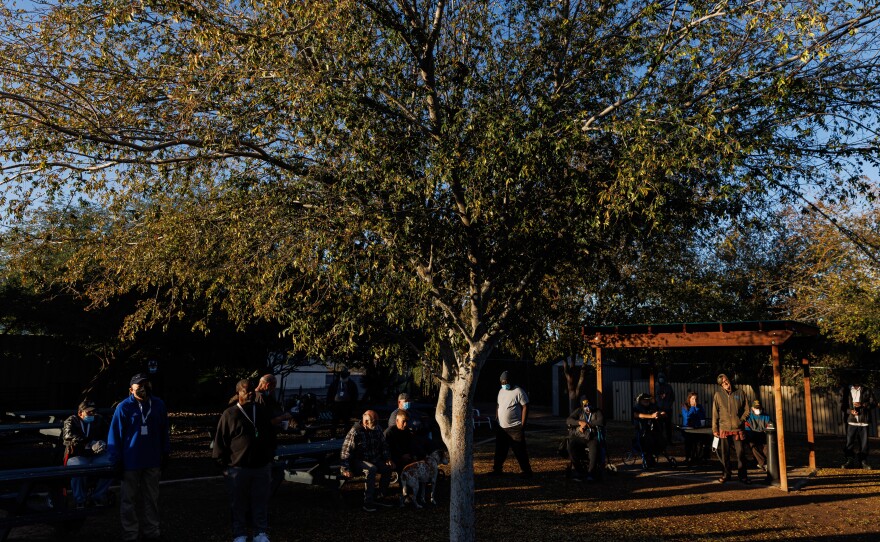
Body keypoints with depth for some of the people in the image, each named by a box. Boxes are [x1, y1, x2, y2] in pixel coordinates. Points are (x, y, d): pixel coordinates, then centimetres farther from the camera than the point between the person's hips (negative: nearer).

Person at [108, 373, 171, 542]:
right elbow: (115, 435, -7)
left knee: (151, 498, 12)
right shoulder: (124, 407, -10)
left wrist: (165, 453, 8)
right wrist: (116, 460, -7)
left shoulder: (158, 405, 0)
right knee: (130, 500, 9)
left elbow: (164, 432, 7)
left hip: (152, 461, 3)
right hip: (131, 462, -3)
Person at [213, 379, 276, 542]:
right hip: (238, 468, -3)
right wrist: (224, 465, -5)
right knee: (239, 505, 8)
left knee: (261, 504, 9)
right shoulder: (230, 414, -6)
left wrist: (270, 458, 15)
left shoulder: (263, 412, 7)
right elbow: (220, 442, -3)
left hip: (262, 467, 3)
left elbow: (271, 437, 17)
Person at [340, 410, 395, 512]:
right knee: (371, 469, -35)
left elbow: (384, 446, 16)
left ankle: (379, 498, -4)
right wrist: (345, 469, -24)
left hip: (374, 460, 7)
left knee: (388, 467, -18)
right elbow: (345, 451, -17)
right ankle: (368, 502, -30)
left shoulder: (377, 430, 5)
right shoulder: (355, 432, -15)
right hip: (358, 461, -6)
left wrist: (388, 459, 1)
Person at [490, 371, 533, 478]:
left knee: (520, 450, -2)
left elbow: (525, 407, -12)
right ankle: (497, 469, 26)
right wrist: (496, 420, 15)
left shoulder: (518, 391, -10)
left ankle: (526, 471, 7)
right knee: (500, 450, 14)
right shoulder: (501, 391, 12)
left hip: (515, 428, -7)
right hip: (501, 428, 7)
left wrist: (523, 424, -15)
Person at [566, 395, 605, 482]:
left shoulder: (597, 412, 12)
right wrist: (580, 422, -14)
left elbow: (601, 422, -8)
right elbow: (568, 421, 3)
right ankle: (579, 470, -18)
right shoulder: (578, 411, 17)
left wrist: (586, 424, -8)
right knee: (571, 447, -29)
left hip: (592, 438, -2)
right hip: (579, 437, 2)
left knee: (594, 448, -36)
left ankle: (591, 472, -27)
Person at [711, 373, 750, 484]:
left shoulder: (740, 393, 3)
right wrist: (715, 429, 1)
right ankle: (726, 474, 20)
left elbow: (746, 410, 9)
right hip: (724, 429, 0)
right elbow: (715, 413, 4)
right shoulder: (718, 395, 2)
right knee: (724, 454, 6)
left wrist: (740, 421, -4)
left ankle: (743, 475, 14)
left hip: (738, 429, 0)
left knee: (741, 453, 1)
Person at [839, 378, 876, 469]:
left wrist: (862, 404, -11)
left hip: (863, 421, 1)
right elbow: (842, 406, 8)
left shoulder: (867, 391, 9)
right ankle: (847, 461, 5)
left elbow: (874, 403, 3)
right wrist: (850, 411, -11)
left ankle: (864, 461, 15)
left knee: (864, 442, 4)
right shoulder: (845, 390, 7)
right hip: (851, 421, -1)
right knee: (849, 442, -1)